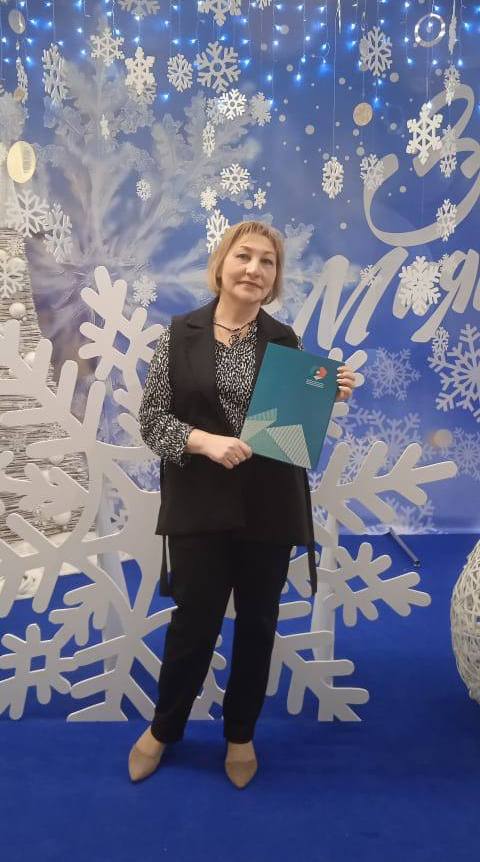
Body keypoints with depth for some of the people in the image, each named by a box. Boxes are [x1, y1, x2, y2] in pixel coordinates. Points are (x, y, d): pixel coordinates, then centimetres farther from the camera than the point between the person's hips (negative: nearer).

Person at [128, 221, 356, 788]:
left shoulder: (286, 341, 5)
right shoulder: (180, 335, -2)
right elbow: (151, 420, -5)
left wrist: (329, 396, -10)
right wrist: (205, 441, -21)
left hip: (270, 509, 2)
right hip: (201, 507, -2)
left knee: (258, 624, 13)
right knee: (194, 621, 8)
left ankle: (240, 734, 37)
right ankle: (163, 728, 35)